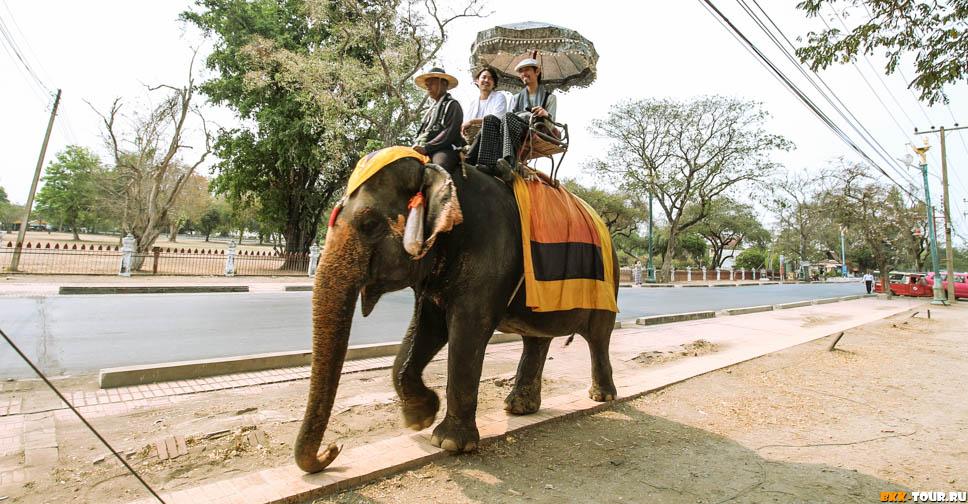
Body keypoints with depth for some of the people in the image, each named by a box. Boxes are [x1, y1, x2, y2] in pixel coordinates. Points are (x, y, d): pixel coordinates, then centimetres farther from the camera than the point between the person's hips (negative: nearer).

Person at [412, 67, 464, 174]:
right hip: (423, 150, 8)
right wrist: (416, 146, 5)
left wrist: (427, 147, -15)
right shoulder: (431, 109, 30)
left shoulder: (452, 105, 6)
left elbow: (450, 133, -8)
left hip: (445, 150, -8)